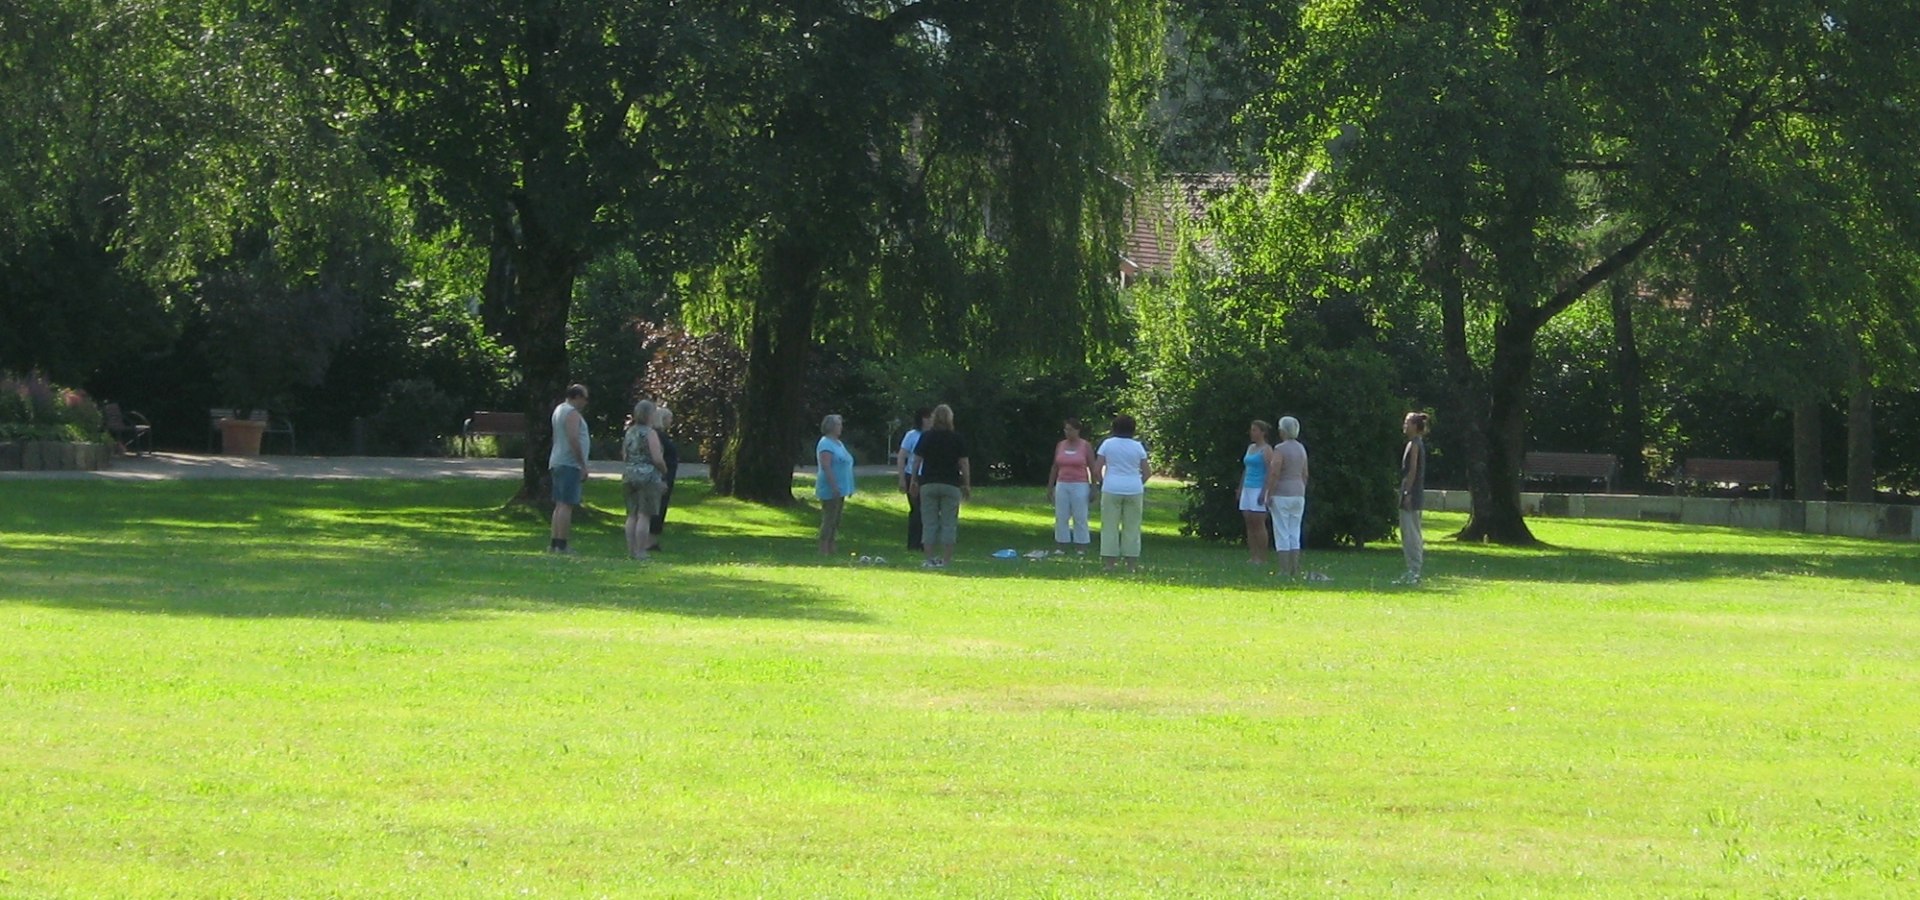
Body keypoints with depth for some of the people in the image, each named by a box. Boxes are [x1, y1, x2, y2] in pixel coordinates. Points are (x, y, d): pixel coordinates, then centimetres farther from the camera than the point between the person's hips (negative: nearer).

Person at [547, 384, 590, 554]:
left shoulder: (559, 410, 19)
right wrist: (583, 465, -17)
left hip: (557, 463, 10)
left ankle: (553, 543, 10)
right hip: (570, 464, -10)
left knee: (560, 505, 11)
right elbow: (573, 440, -20)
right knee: (566, 505, -10)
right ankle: (561, 545, -13)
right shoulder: (572, 413, -12)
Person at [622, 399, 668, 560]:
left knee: (632, 515, 11)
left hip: (630, 475, 7)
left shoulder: (630, 432, 11)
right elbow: (658, 459, -17)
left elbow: (624, 456, 18)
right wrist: (664, 472, 0)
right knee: (644, 516, -6)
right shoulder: (650, 433, -12)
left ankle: (631, 551, 11)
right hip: (648, 476, -7)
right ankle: (640, 552, -7)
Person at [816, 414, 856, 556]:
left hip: (839, 489, 10)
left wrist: (848, 488, 21)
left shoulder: (838, 443, 17)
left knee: (835, 521, 10)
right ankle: (824, 550, -9)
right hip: (831, 490, -10)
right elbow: (826, 467, -22)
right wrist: (834, 486, -26)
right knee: (829, 519, -9)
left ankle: (830, 549, 14)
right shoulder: (826, 444, -14)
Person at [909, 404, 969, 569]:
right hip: (951, 485, -1)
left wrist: (914, 481, 12)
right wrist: (967, 485, 4)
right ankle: (946, 560, -2)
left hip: (928, 484, 1)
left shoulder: (926, 437, 0)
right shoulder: (957, 438, -1)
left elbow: (917, 460, 2)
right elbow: (964, 463, -2)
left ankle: (930, 560, 1)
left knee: (929, 522, 4)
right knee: (949, 523, 2)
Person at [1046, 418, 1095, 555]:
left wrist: (1093, 489, -7)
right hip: (1062, 485, 4)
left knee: (1080, 518, -3)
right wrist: (1049, 488, 10)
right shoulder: (1060, 446, 7)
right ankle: (1062, 547, 7)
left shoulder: (1086, 446, -4)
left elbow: (1093, 469, -3)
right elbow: (1055, 468, 12)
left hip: (1079, 486, -4)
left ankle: (1081, 548, 1)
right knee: (1061, 518, 2)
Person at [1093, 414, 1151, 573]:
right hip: (1134, 490, 1)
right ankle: (1131, 563, 8)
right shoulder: (1138, 447, 3)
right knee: (1132, 527, 7)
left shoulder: (1107, 444, -1)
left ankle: (1109, 563, 0)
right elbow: (1147, 473, 4)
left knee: (1110, 526, 3)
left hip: (1112, 489, -1)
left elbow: (1096, 470, -3)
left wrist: (1102, 482, 12)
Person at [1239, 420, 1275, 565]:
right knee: (1249, 524, 5)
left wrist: (1263, 493, -21)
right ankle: (1252, 556, 6)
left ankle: (1262, 558, -6)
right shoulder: (1251, 447, 17)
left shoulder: (1266, 450, -7)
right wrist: (1240, 489, 19)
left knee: (1259, 524, -9)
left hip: (1259, 489, -8)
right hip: (1248, 488, 8)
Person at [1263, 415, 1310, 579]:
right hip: (1298, 494, 7)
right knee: (1294, 534, 9)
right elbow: (1305, 475, 12)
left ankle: (1284, 570, -5)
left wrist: (1268, 496, -13)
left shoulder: (1280, 449, -13)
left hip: (1281, 494, -7)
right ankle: (1295, 570, 7)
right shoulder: (1301, 449, 9)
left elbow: (1274, 474, -19)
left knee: (1282, 533, -4)